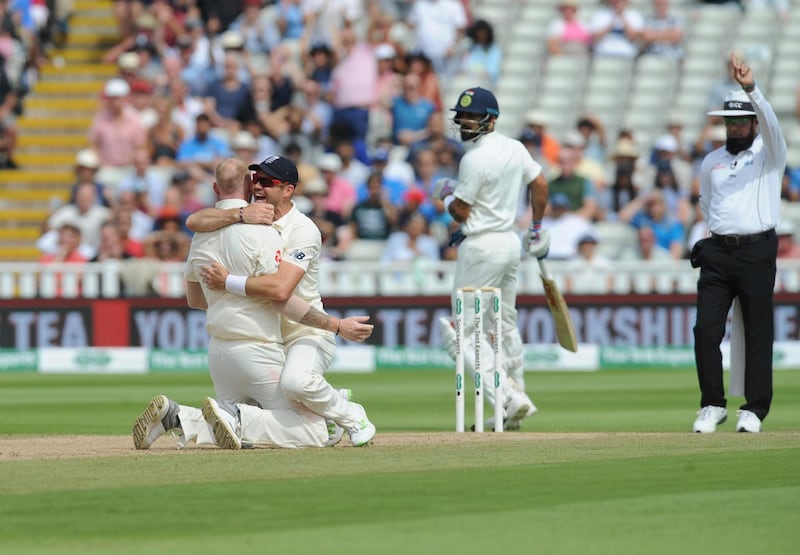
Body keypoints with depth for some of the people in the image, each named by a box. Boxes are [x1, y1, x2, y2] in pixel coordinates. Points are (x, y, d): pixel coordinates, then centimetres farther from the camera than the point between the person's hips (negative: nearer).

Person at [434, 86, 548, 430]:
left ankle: (506, 397, -17)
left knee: (463, 334, -5)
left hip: (482, 247, -9)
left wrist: (446, 193, 6)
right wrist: (537, 230, 25)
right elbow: (540, 185, 15)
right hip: (511, 243, 9)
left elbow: (460, 212, -15)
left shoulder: (475, 159, -18)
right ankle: (517, 397, 22)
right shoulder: (515, 148, 7)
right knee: (505, 327, 19)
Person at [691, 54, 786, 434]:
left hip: (756, 251, -3)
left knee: (758, 331, -1)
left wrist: (751, 88, -31)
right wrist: (720, 231, 14)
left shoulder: (769, 153, 3)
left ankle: (755, 409, 4)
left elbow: (770, 122, -17)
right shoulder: (711, 162, 16)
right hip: (717, 251, 4)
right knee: (706, 329, -5)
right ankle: (712, 405, 3)